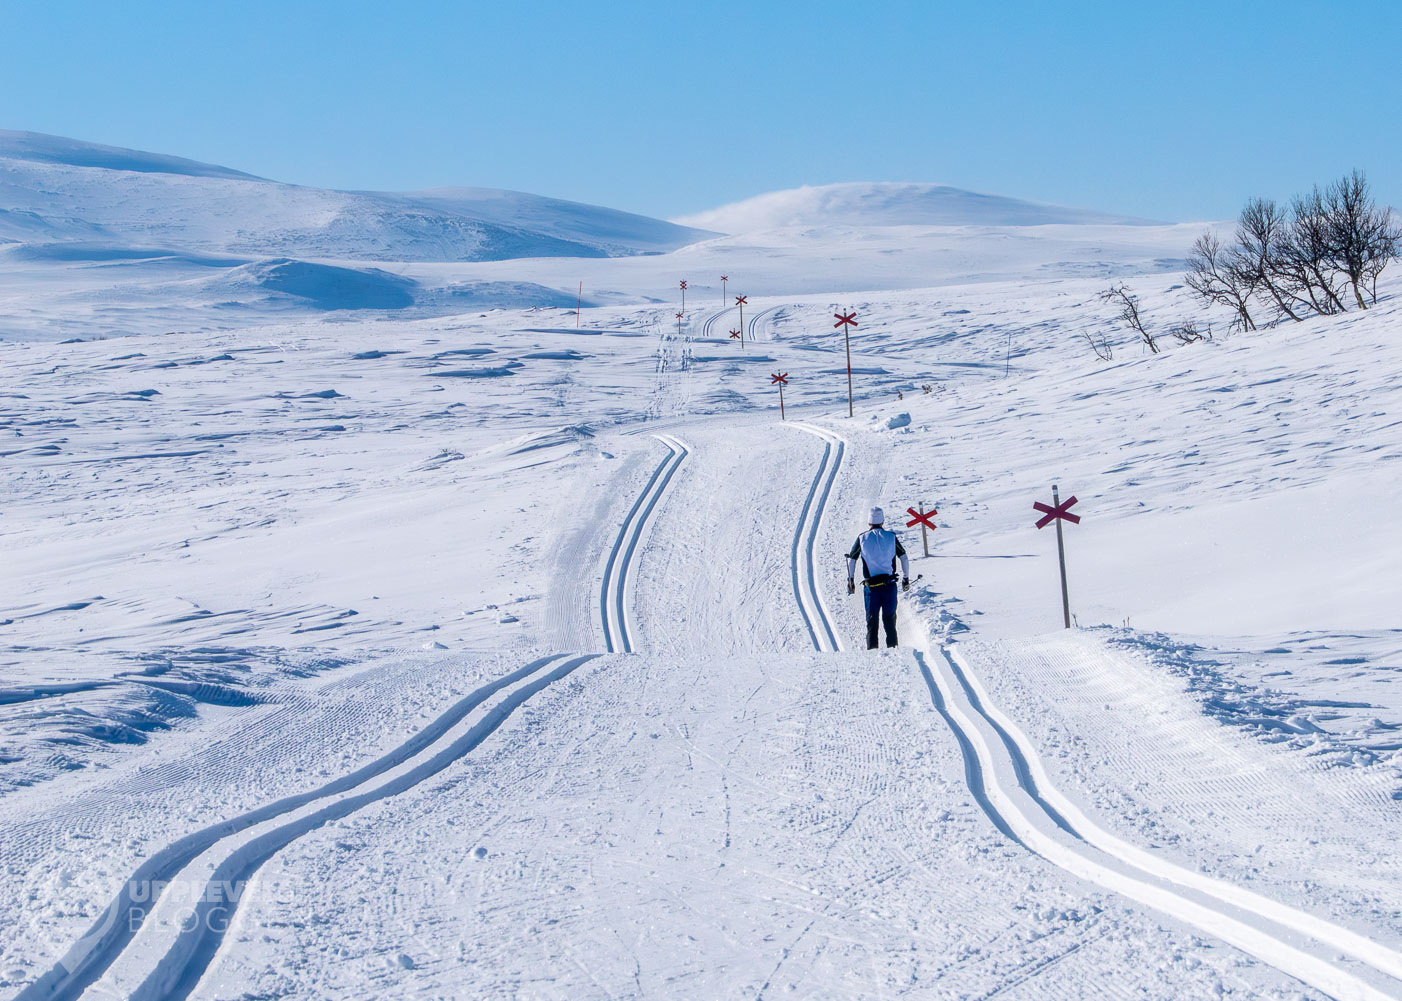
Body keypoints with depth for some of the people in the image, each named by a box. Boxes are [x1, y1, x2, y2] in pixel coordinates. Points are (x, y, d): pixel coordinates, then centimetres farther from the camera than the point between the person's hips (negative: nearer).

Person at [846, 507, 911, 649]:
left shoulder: (862, 538, 3)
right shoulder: (891, 537, 3)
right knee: (889, 618, 10)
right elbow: (904, 558, 7)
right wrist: (906, 578, 16)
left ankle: (872, 647, 0)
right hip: (889, 584, 0)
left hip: (871, 586, 0)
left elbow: (851, 560, 6)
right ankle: (892, 646, 6)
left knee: (872, 619, 7)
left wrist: (850, 580, 15)